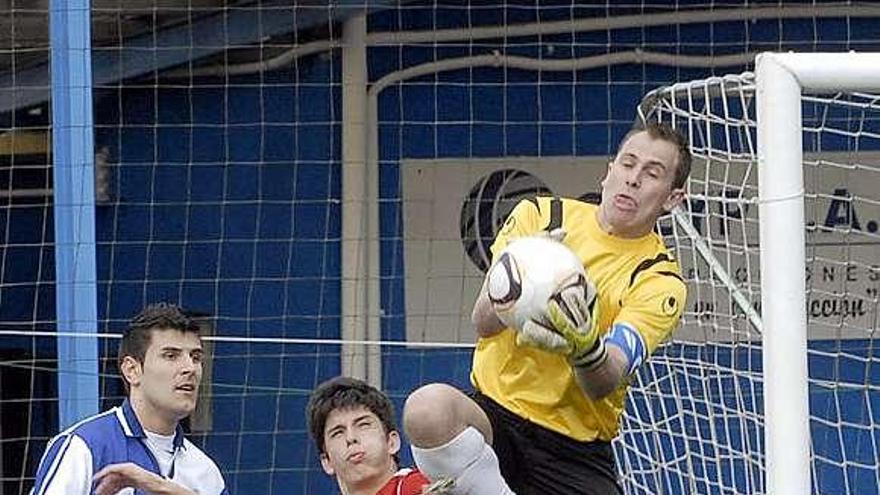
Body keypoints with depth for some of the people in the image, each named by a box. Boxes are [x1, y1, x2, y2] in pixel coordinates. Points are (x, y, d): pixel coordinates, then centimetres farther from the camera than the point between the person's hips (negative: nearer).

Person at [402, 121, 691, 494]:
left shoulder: (660, 281, -1)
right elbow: (483, 321, -8)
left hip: (576, 449, -1)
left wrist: (584, 348, -40)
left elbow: (603, 385, -16)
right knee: (428, 408, -34)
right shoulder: (539, 216, 4)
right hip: (493, 412, 1)